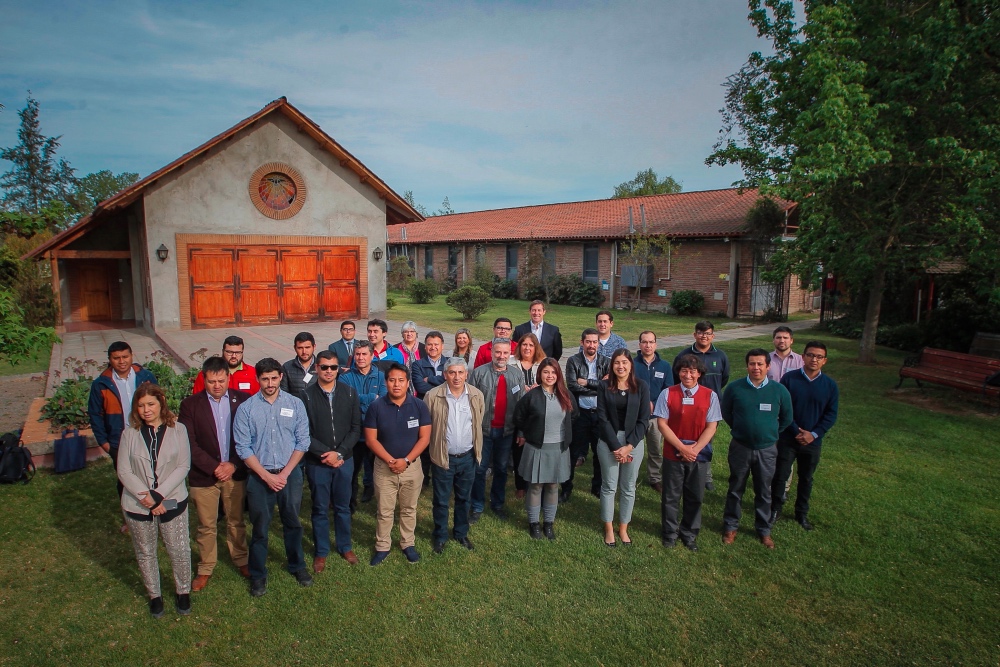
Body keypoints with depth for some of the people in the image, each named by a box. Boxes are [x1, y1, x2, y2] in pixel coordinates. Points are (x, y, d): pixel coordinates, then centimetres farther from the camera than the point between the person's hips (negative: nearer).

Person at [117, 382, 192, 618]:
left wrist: (159, 495, -18)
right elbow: (124, 472, -6)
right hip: (137, 505, 1)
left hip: (172, 502, -1)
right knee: (145, 553, 16)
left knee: (179, 550, 8)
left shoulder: (177, 430, -7)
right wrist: (146, 498, -15)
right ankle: (154, 595, 37)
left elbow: (183, 466, -10)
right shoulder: (129, 434, -4)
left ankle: (183, 591, 31)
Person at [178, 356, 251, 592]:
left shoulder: (242, 400, -4)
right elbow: (189, 444, -9)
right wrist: (214, 467, -15)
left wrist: (233, 464, -12)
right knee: (206, 526, 12)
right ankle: (205, 569, 30)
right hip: (203, 475, -1)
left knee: (236, 521, 16)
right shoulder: (190, 404, -6)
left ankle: (241, 560, 34)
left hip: (236, 473, 1)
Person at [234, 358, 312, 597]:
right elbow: (243, 448, -7)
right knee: (260, 528, 10)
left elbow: (303, 441, -3)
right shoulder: (246, 409, -7)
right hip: (259, 476, -1)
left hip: (290, 473, 1)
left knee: (293, 523, 16)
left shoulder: (295, 404, -4)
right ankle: (258, 575, 30)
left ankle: (297, 566, 36)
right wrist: (267, 476, -11)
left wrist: (285, 473, -9)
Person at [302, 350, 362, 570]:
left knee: (343, 507, 16)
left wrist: (339, 453, -13)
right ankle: (321, 552, 31)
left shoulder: (349, 392, -4)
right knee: (320, 509, 13)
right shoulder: (306, 395, -10)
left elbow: (356, 429, -3)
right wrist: (325, 454, -16)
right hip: (317, 463, -2)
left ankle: (345, 546, 35)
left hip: (345, 460, 2)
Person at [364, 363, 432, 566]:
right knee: (384, 511, 12)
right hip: (384, 467, 0)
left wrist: (406, 460, -16)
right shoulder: (376, 407, -9)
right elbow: (371, 439, -8)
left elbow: (424, 437, -8)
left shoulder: (419, 406, -9)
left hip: (412, 466, 1)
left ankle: (408, 544, 34)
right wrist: (390, 460, -16)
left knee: (409, 509, 16)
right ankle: (382, 546, 30)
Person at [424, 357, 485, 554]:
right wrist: (434, 444, 2)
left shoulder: (477, 395, -5)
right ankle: (440, 536, 31)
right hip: (443, 457, -2)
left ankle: (461, 533, 38)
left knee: (464, 498, 18)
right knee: (441, 500, 12)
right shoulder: (433, 396, -14)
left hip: (468, 457, 3)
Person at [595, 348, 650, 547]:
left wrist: (629, 446, -12)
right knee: (609, 486, 6)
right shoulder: (605, 388, -3)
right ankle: (609, 529, 21)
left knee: (629, 487, 9)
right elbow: (603, 419, -6)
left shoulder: (641, 387, -3)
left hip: (634, 442, 1)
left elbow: (643, 420, -4)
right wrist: (616, 447, -13)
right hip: (609, 441, 0)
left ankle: (623, 528, 24)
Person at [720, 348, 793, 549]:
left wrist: (769, 433, 11)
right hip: (740, 448, -1)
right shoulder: (734, 388, -11)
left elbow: (786, 419, 8)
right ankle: (730, 526, 27)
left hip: (767, 450, 1)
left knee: (764, 492, 15)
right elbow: (726, 413, 6)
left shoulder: (779, 391, -7)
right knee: (735, 489, 13)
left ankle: (764, 529, 31)